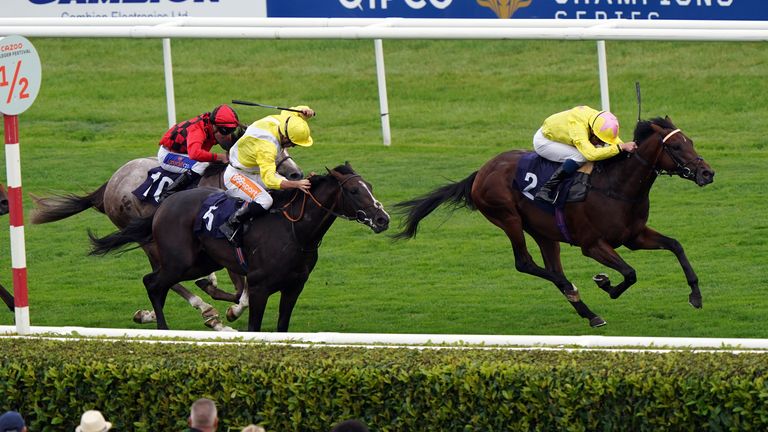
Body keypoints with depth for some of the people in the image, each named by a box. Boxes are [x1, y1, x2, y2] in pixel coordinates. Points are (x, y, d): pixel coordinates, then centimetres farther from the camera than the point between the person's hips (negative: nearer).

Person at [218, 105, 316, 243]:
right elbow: (269, 178, -44)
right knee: (264, 200, -33)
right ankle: (230, 226, -18)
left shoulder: (279, 120, -13)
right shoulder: (266, 147, -38)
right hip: (236, 176, -10)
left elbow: (293, 111, 7)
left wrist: (306, 111, -17)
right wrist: (296, 184, -53)